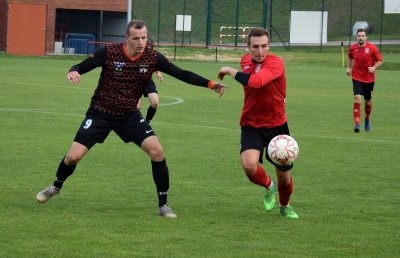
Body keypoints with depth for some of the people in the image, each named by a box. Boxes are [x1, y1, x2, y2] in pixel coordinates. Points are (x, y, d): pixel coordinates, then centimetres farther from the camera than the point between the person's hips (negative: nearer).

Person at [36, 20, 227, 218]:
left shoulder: (153, 58, -10)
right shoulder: (110, 52, -16)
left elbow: (181, 74, -9)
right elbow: (81, 67, -13)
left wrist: (210, 84, -18)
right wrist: (73, 72, -37)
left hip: (129, 115, 2)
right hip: (101, 113, -2)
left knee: (156, 150, -16)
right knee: (74, 156, -7)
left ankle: (163, 205, -2)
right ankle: (56, 186, 27)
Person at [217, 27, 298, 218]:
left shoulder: (275, 63, -21)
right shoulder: (246, 61, -1)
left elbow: (255, 81, -38)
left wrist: (230, 71, -26)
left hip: (276, 125, -3)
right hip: (251, 125, 3)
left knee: (284, 175, 7)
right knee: (249, 165, -25)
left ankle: (285, 206, 42)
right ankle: (268, 186, 10)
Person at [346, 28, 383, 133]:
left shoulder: (372, 48, -10)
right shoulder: (352, 48, -3)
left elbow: (380, 61, -3)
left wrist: (374, 67, -21)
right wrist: (349, 68, 6)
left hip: (369, 79, 0)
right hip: (357, 78, 0)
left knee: (367, 102, 13)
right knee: (357, 99, -18)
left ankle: (367, 120, 41)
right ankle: (357, 124, -20)